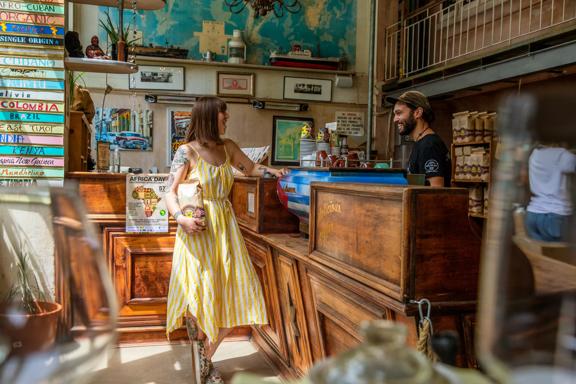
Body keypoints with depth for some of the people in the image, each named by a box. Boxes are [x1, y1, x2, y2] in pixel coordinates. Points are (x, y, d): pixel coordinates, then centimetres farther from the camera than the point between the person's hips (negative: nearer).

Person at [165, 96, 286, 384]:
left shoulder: (227, 147, 10)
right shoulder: (187, 151, -7)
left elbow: (250, 168, 26)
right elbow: (171, 193, -8)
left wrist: (271, 171, 8)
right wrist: (181, 218, -25)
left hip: (225, 228, 6)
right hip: (198, 231, -6)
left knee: (232, 298, 6)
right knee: (200, 297, -4)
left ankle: (206, 359, 25)